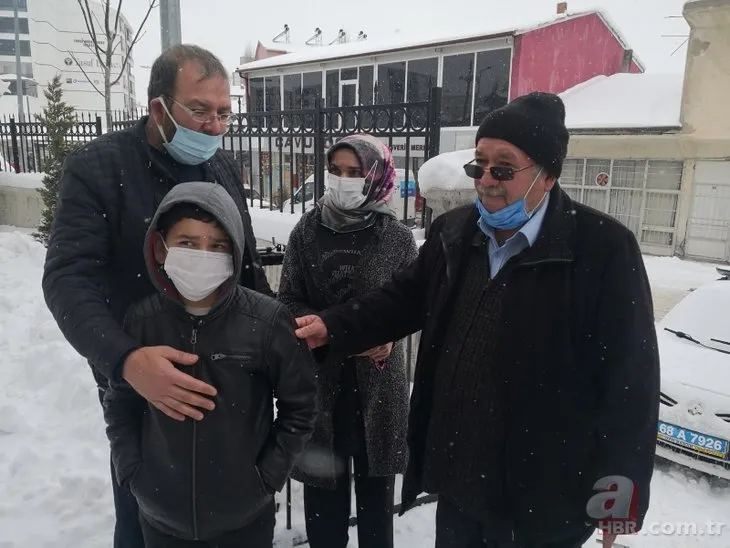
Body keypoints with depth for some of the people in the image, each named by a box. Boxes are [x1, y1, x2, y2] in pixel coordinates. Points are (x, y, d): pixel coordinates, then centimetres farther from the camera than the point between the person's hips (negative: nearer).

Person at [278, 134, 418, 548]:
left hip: (378, 376, 0)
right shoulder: (307, 229, -2)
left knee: (376, 478, 13)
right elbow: (289, 300, 0)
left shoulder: (397, 236, -4)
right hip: (319, 372, 1)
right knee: (322, 476, 10)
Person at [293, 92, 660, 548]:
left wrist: (620, 496, -9)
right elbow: (406, 299, 13)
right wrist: (334, 326, 0)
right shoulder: (453, 232, 2)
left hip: (544, 495, -4)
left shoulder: (603, 246, -16)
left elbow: (631, 378, -12)